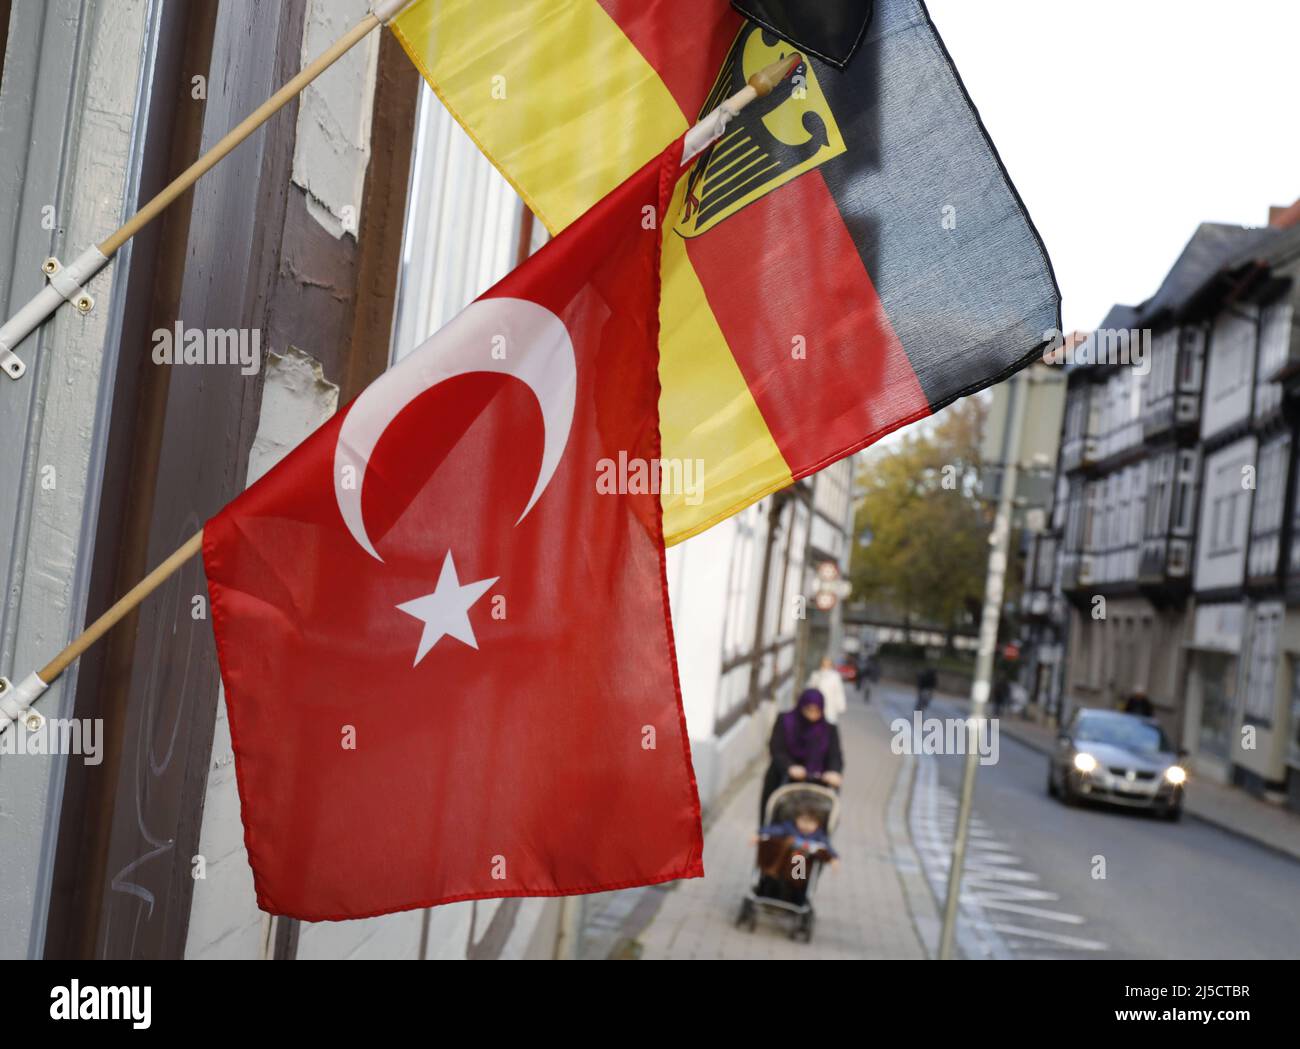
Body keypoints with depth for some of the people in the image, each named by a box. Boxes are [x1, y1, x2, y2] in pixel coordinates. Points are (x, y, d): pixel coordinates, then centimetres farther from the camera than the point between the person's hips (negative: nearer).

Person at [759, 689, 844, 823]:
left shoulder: (829, 730, 1)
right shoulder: (785, 722, -3)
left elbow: (835, 755, -9)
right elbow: (776, 750, -12)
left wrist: (834, 771, -32)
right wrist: (790, 766, -32)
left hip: (815, 781, 0)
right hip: (782, 778, 0)